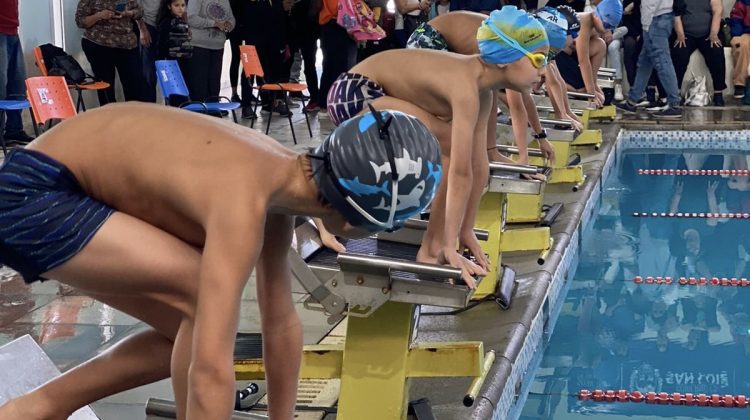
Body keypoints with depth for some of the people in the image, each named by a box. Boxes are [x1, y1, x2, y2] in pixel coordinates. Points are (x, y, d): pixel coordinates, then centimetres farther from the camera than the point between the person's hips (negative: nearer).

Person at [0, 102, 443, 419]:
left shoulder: (280, 173, -2)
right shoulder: (243, 201, -31)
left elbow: (282, 321, 9)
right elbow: (210, 372, -36)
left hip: (66, 193, 9)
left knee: (198, 330, 9)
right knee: (206, 298, -19)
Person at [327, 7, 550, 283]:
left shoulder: (482, 91, 0)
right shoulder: (466, 87, -29)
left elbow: (479, 167, 2)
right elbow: (461, 172, -31)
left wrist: (466, 231, 3)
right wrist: (450, 246, -31)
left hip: (375, 95, 10)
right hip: (354, 94, -10)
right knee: (455, 150, -20)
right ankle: (433, 249, -11)